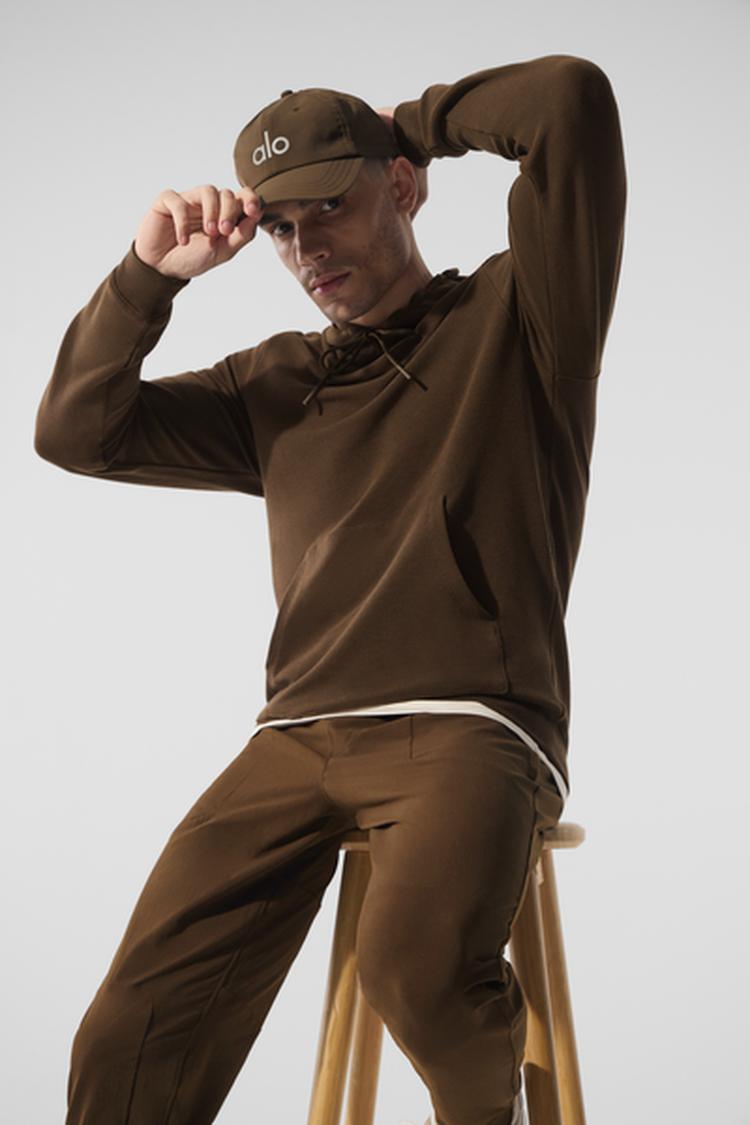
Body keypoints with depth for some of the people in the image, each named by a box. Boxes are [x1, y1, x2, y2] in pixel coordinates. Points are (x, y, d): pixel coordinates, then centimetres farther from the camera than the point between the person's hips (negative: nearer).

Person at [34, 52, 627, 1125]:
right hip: (298, 736, 4)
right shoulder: (277, 384, 22)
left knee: (417, 967, -32)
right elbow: (75, 430, 18)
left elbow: (574, 97, -4)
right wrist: (149, 274, 6)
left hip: (470, 729, -4)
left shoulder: (515, 319, 9)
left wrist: (412, 121, 12)